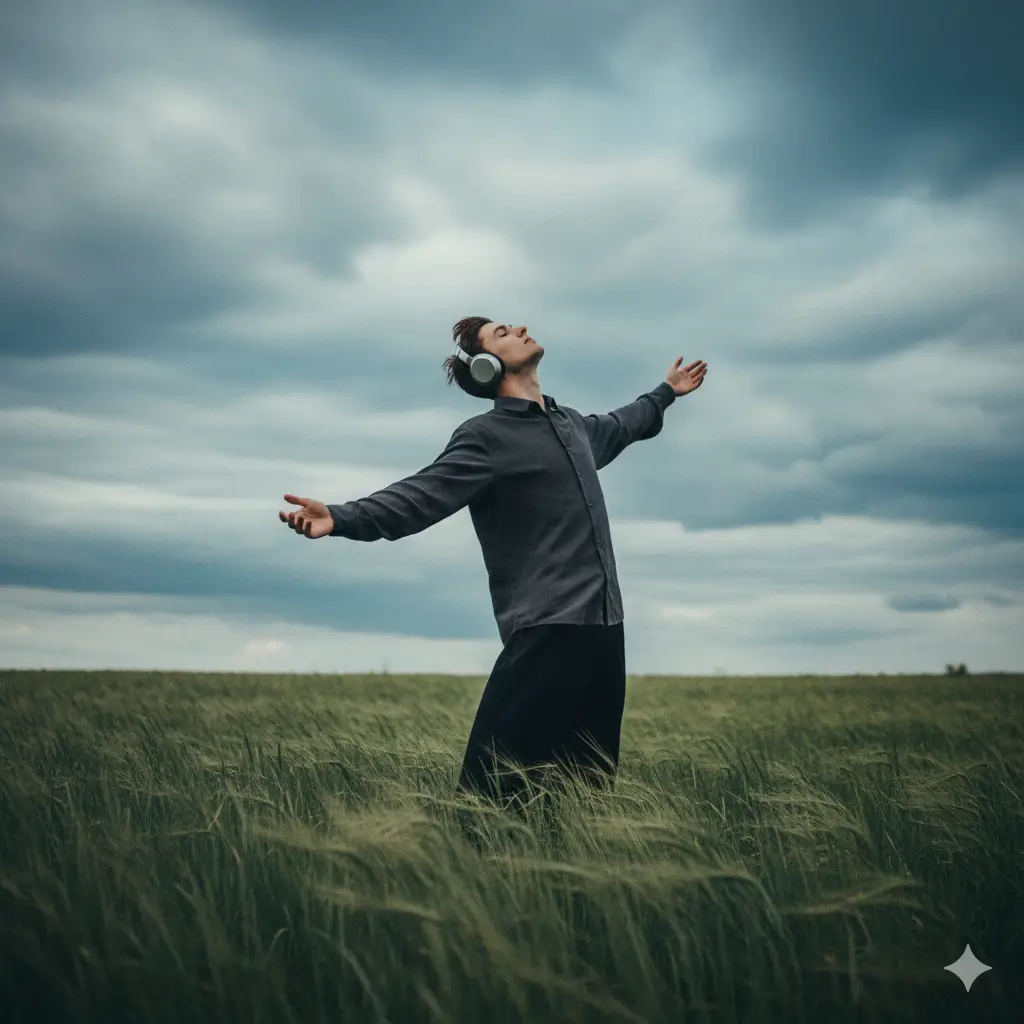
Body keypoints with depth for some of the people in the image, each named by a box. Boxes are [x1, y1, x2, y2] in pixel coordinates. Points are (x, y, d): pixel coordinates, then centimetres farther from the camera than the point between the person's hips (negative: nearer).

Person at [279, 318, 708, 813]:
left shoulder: (571, 423, 20)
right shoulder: (486, 437, -5)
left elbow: (617, 426, 43)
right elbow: (419, 497, -16)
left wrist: (666, 392, 57)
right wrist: (342, 518, -32)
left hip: (602, 628, 7)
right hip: (545, 631, -7)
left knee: (590, 785, 9)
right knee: (498, 789, -14)